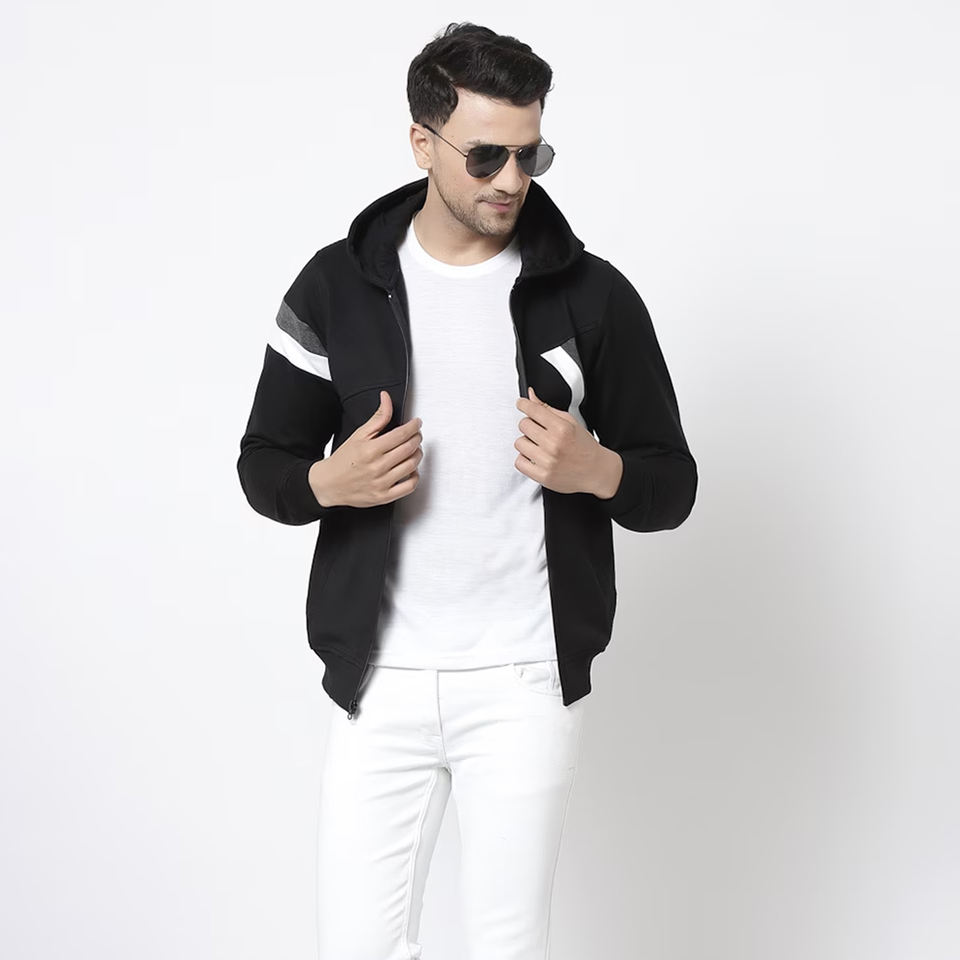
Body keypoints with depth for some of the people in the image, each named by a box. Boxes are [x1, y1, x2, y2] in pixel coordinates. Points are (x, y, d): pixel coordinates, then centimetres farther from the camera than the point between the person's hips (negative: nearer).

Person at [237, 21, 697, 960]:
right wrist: (329, 481, -15)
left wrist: (595, 471, -19)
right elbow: (265, 465, 7)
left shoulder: (594, 295, -2)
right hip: (377, 680, 1)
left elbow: (671, 487, 3)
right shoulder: (338, 284, 1)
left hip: (526, 683, -1)